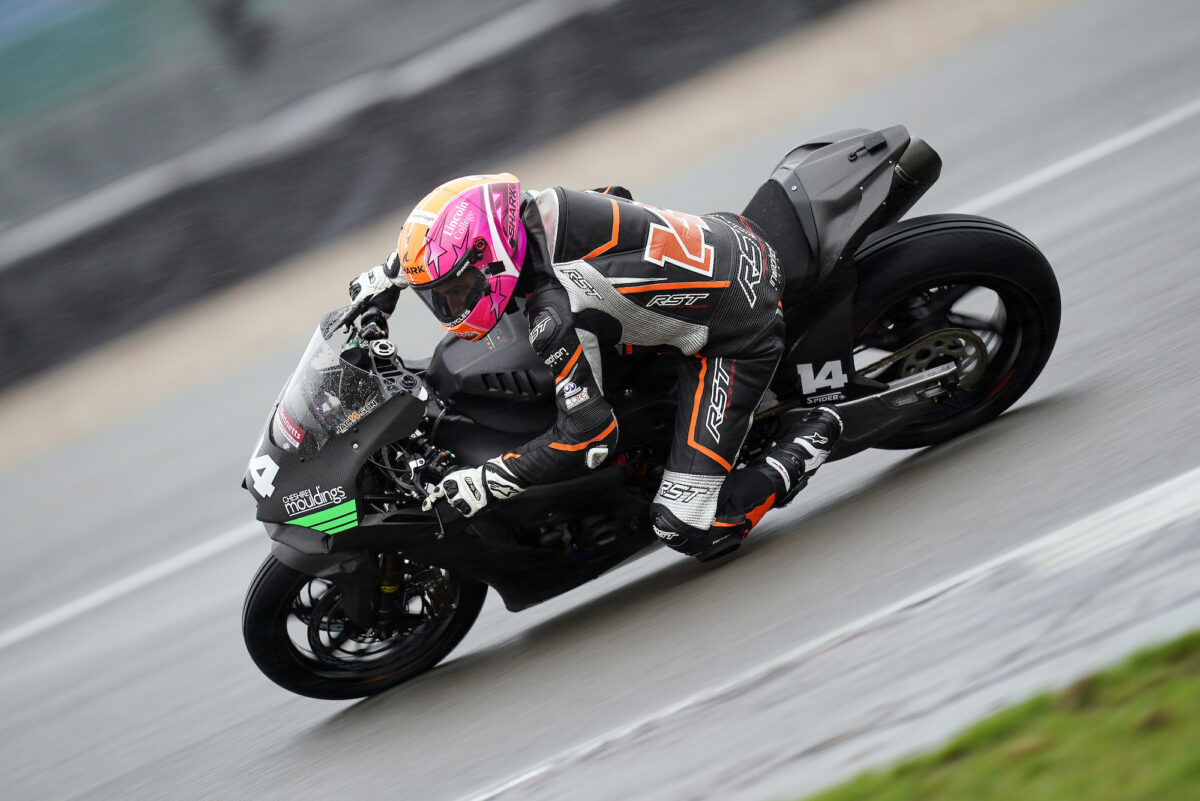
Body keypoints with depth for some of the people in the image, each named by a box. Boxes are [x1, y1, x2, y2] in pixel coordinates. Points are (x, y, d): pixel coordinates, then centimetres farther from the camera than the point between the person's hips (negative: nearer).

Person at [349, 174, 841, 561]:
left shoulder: (553, 313, -30)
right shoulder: (538, 210, -8)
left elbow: (589, 435, -26)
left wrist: (485, 482, -21)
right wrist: (388, 273, 15)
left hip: (736, 340, -9)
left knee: (692, 532, -11)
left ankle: (807, 445, 4)